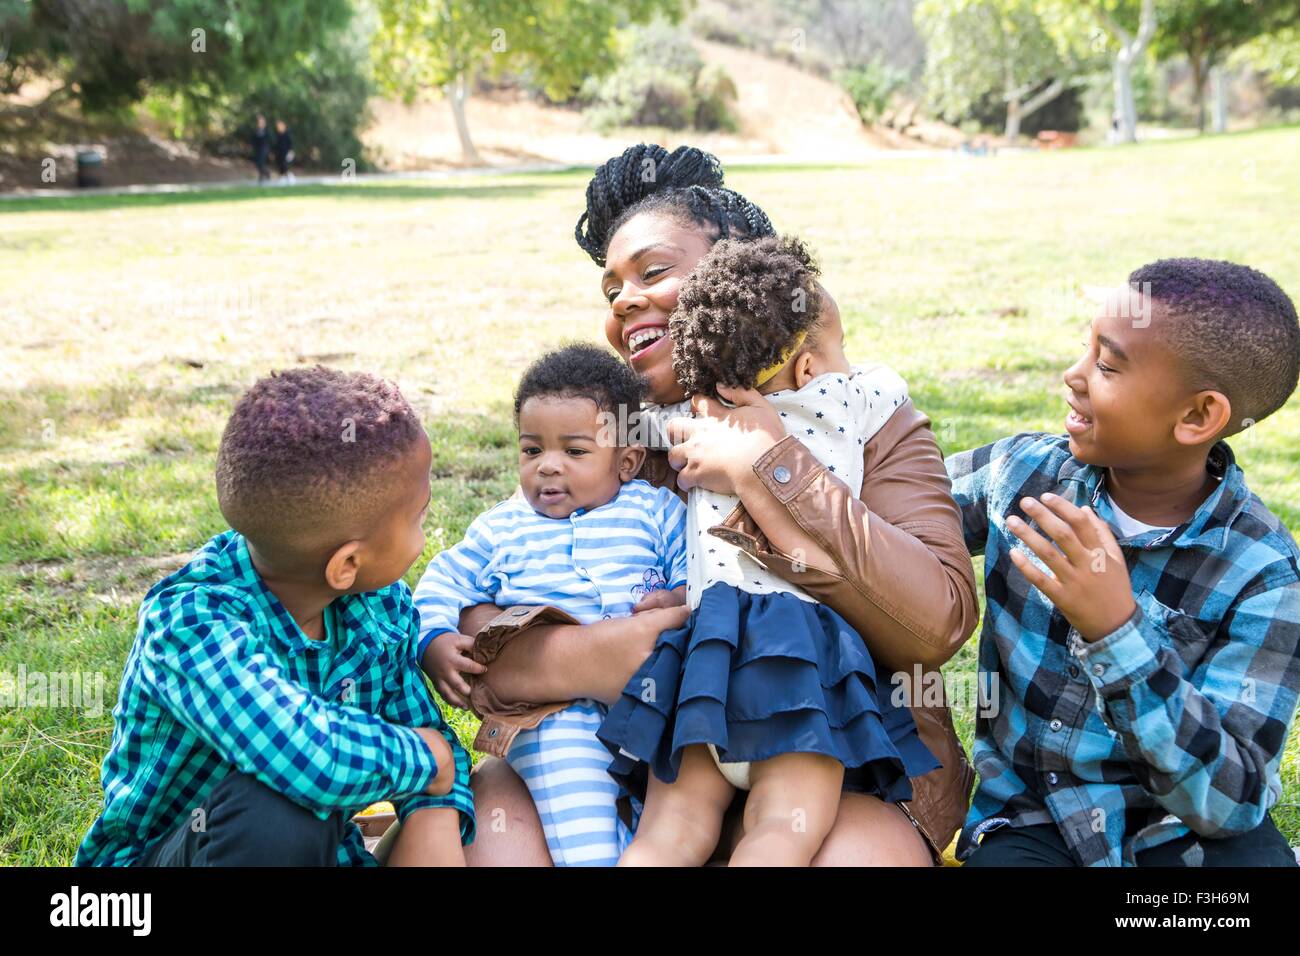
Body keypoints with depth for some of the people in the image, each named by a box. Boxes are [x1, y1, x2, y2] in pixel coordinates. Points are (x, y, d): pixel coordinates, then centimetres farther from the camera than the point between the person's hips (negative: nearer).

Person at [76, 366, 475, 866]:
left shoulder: (383, 602, -7)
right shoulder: (192, 619, -28)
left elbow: (428, 731, -1)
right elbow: (310, 756, -43)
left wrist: (432, 826, -21)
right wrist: (424, 757, -25)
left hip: (321, 847, 5)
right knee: (279, 811, -35)